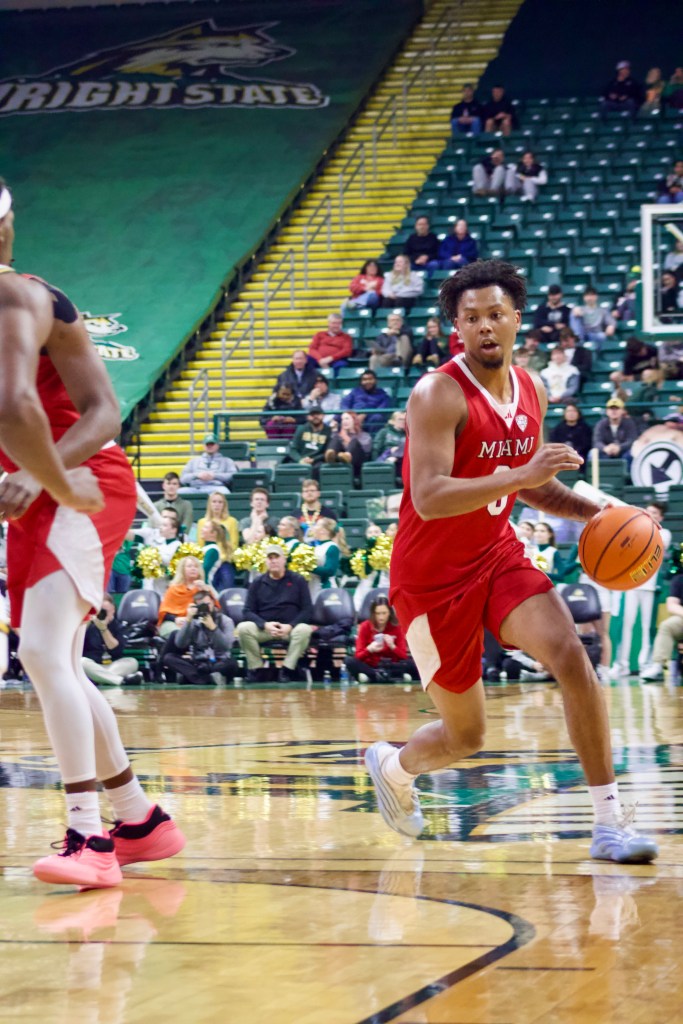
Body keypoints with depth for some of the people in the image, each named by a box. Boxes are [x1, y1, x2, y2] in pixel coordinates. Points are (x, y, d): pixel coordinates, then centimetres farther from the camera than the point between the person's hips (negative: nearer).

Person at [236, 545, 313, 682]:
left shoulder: (297, 581, 5)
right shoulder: (257, 583, 8)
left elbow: (307, 610, 0)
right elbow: (248, 611, 2)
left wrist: (290, 626, -16)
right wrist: (265, 625, -17)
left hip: (290, 628, -1)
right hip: (264, 628, 1)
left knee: (304, 629, -34)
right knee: (243, 628, -28)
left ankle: (287, 669, -20)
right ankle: (255, 669, -16)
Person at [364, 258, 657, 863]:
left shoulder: (532, 392, 3)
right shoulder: (439, 395, -20)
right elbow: (428, 499, -31)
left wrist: (595, 512, 0)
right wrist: (519, 475, -40)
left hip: (498, 555, 5)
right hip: (433, 575, -5)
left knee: (571, 657, -20)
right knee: (466, 735, 3)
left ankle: (610, 822, -16)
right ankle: (393, 766, 39)